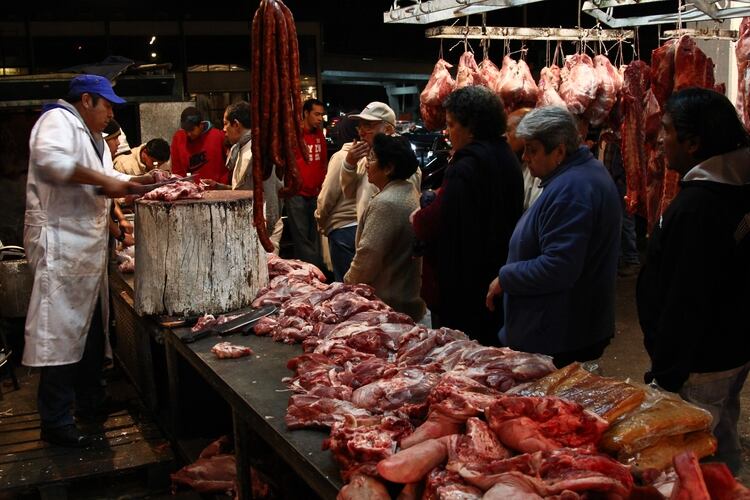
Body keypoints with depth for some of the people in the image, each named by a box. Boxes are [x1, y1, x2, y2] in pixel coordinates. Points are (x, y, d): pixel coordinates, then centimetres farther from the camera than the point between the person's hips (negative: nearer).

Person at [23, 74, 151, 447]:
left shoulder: (91, 136, 23)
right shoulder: (58, 120, -10)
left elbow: (106, 178, 33)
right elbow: (50, 159, -30)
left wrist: (132, 181, 17)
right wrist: (103, 179, -25)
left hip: (88, 244, 11)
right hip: (60, 242, -11)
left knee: (92, 326, 17)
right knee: (61, 332, -8)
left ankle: (89, 401, 31)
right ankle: (55, 423, -2)